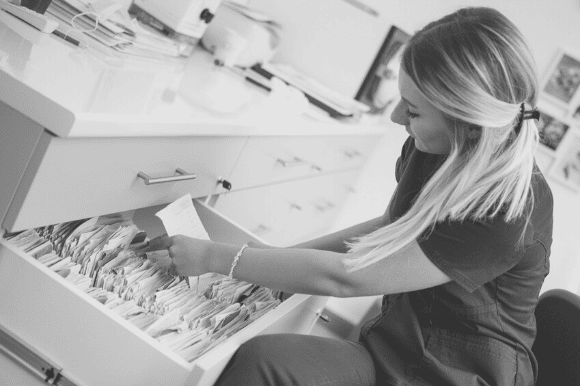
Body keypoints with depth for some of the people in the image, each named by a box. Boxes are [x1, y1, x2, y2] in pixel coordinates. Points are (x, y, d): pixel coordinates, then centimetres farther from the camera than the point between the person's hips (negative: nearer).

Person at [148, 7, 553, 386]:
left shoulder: (512, 211, -28)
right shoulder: (431, 151, -5)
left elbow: (343, 277, -26)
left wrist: (213, 256, -17)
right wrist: (284, 254, 5)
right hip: (398, 342, 7)